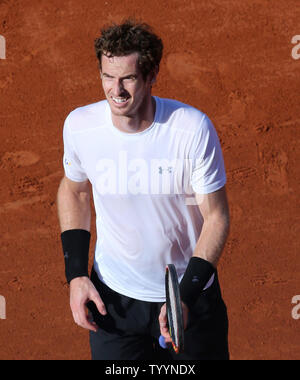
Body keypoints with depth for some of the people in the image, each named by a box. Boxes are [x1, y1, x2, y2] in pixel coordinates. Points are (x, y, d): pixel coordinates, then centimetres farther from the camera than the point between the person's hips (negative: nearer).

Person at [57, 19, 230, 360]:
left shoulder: (194, 128, -19)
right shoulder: (79, 125, -12)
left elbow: (216, 216, -13)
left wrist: (185, 297, -23)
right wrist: (76, 274, -1)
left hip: (192, 295, -1)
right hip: (112, 296, 1)